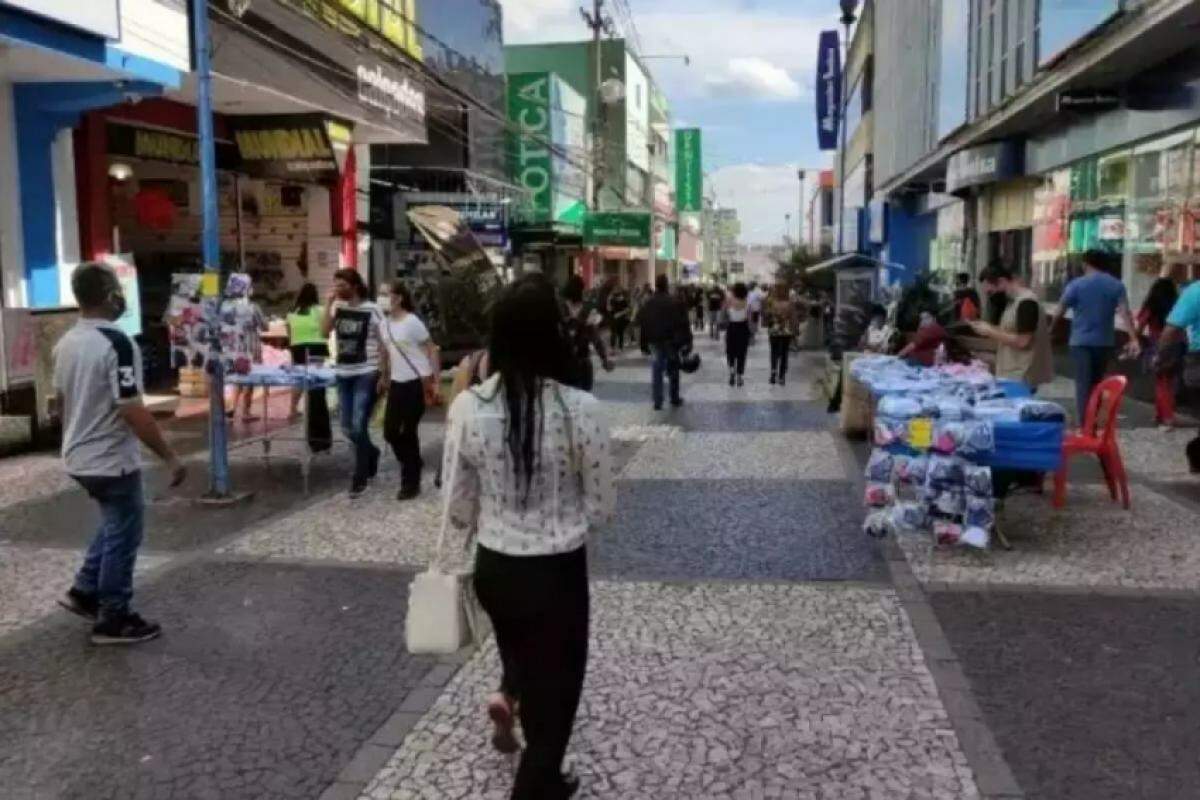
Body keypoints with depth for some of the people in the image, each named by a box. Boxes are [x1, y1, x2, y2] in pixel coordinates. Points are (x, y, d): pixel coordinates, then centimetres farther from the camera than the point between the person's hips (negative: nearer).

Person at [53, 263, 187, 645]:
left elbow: (60, 401, 16)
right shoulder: (116, 343, -23)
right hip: (112, 460, -9)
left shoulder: (66, 342, 5)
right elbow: (132, 411, -26)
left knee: (114, 525, 27)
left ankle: (84, 592, 29)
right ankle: (113, 620, 14)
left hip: (79, 458, 9)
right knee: (123, 536, 5)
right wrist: (170, 457, -20)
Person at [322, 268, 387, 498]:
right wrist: (329, 304, -12)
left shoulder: (372, 310, -7)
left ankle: (360, 478, 4)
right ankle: (371, 453, 39)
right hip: (343, 374, 5)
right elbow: (324, 331, -9)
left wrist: (384, 375, -8)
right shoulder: (337, 307, 5)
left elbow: (383, 344, -5)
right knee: (347, 428, 11)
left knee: (359, 427, -8)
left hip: (366, 374, -5)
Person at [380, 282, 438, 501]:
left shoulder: (412, 322, -14)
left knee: (407, 432, -2)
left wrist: (436, 380, -13)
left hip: (417, 383, -7)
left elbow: (432, 350, -10)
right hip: (397, 383, 7)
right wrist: (386, 380, 15)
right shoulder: (385, 324, 7)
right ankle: (412, 467, 30)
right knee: (390, 432, 6)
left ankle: (411, 482, 11)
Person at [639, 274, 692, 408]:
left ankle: (657, 402, -3)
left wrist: (645, 342, 8)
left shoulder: (648, 304, 1)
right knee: (673, 371, 13)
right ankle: (675, 399, 21)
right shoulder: (675, 303, -7)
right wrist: (687, 341, -4)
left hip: (655, 342, 1)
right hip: (672, 341, -1)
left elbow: (643, 324, 3)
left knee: (656, 372, 2)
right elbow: (683, 323, -9)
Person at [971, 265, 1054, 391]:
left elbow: (1022, 341, -21)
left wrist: (990, 332, -14)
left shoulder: (1026, 302, -17)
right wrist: (988, 328, 4)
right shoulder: (1014, 300, 14)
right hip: (1011, 375, 9)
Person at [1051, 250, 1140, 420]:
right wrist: (1133, 340, -12)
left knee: (1083, 384, -5)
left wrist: (1050, 330, 16)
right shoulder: (1116, 285, 4)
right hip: (1105, 342, 3)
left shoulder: (1076, 284, -4)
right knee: (1096, 384, 17)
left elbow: (1060, 312, 0)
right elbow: (1125, 312, -7)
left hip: (1081, 341, -3)